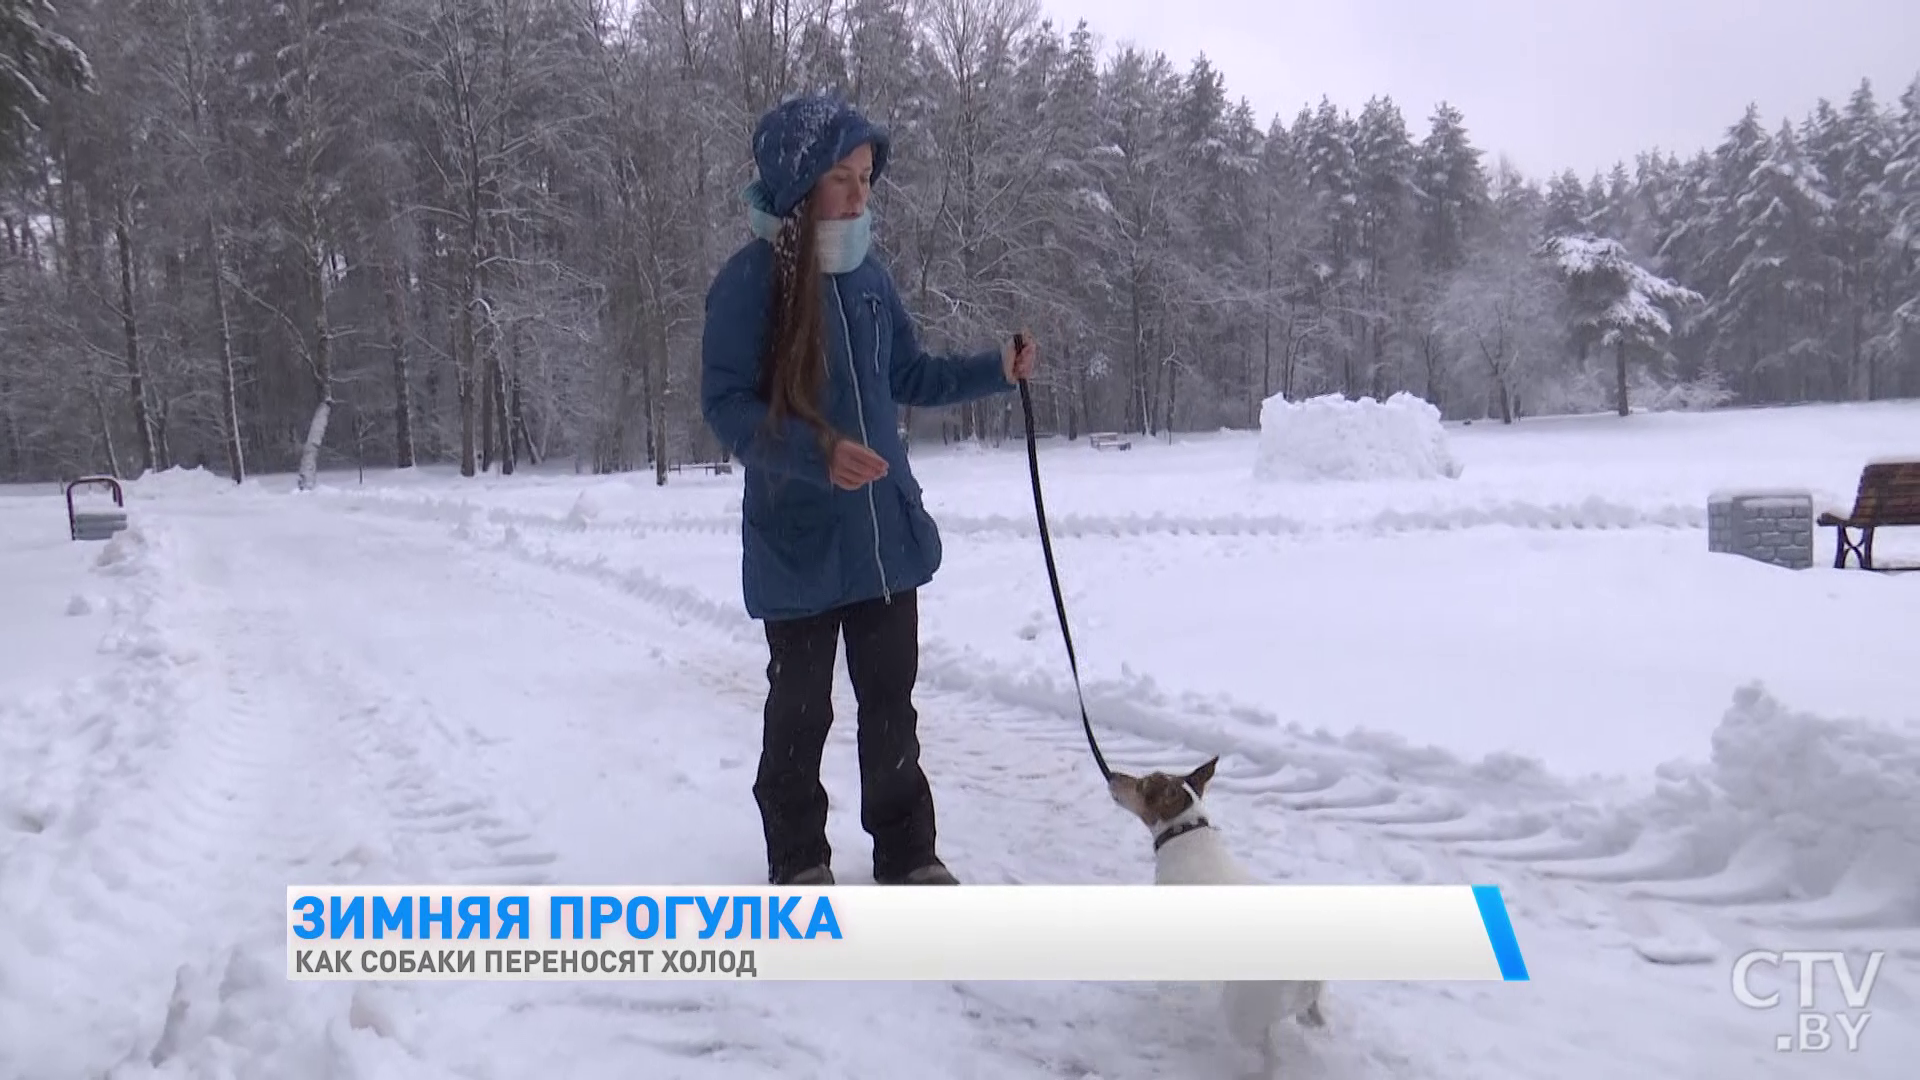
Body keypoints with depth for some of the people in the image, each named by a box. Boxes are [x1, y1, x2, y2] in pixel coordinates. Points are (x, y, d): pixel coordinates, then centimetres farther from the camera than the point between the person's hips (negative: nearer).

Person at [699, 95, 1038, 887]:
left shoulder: (867, 276, 5)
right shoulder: (748, 282, -12)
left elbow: (907, 376, 16)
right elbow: (725, 405, -16)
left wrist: (994, 371, 2)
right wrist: (817, 452, -30)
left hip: (886, 531, 5)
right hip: (798, 540, -5)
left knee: (891, 702, 13)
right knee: (801, 707, 9)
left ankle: (908, 851, 27)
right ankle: (799, 858, 27)